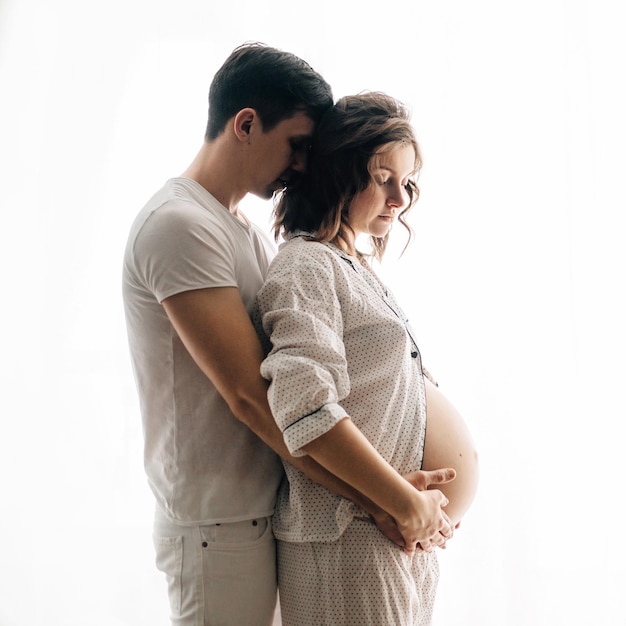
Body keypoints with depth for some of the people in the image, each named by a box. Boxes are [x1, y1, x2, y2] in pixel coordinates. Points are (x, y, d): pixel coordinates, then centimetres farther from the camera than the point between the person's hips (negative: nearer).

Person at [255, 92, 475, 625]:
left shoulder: (358, 268, 15)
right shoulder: (306, 266, -14)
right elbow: (306, 410, -27)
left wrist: (424, 507, 11)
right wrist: (408, 503, -21)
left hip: (406, 538, 9)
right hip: (348, 547, -9)